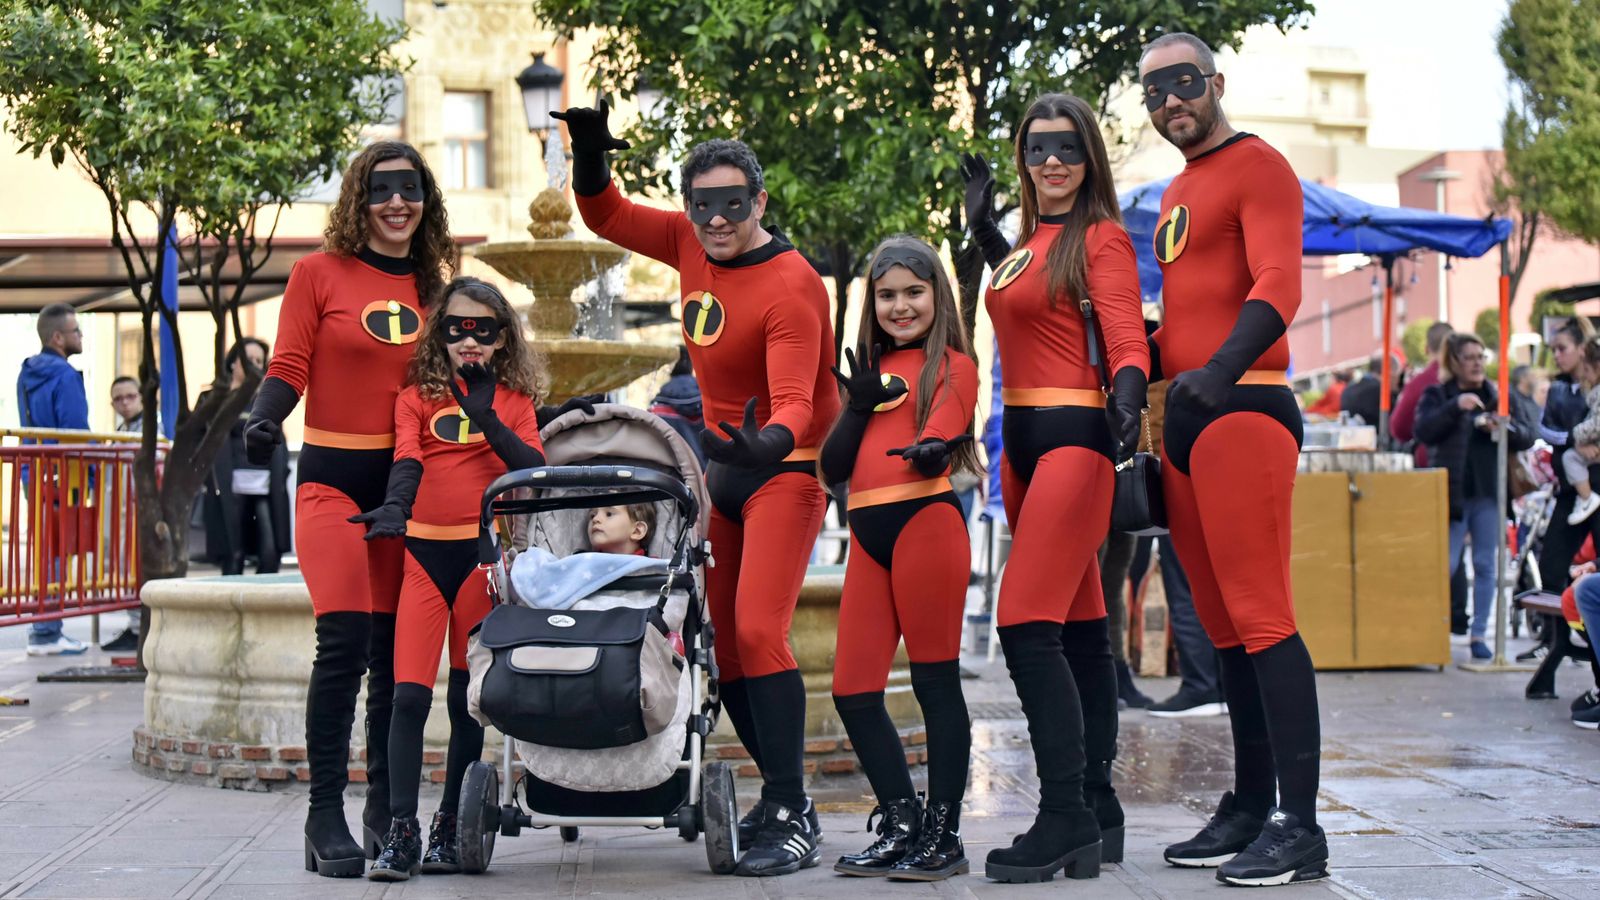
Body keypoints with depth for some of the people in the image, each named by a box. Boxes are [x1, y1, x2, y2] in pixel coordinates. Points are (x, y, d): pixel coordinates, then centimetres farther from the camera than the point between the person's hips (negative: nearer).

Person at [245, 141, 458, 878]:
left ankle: (384, 813, 16)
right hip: (335, 480, -4)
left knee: (395, 653, 6)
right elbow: (290, 366, -5)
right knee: (344, 641, -16)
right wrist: (263, 420, -23)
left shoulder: (433, 286, 12)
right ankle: (325, 818, -9)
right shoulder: (320, 273, 0)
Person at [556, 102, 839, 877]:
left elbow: (794, 400, -30)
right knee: (717, 639, 7)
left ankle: (791, 821, -16)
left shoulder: (789, 283, -21)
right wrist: (588, 150, -5)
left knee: (757, 630, -20)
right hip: (724, 466, 8)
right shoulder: (690, 244, 0)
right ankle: (783, 793, 18)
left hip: (783, 468, -8)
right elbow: (606, 216, 14)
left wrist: (769, 444, -52)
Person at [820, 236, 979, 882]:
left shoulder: (953, 364, 3)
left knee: (935, 681, -2)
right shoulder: (871, 369, 19)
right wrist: (859, 406, -2)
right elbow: (831, 469, 13)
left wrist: (930, 453, -34)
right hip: (868, 536, 6)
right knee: (852, 689, 4)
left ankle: (943, 837, 3)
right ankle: (901, 826, 15)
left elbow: (935, 448, -12)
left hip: (926, 524, -6)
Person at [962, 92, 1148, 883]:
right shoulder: (1031, 238, 16)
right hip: (1022, 442, 9)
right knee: (1078, 629, 11)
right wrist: (983, 222, 32)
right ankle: (1097, 811, 16)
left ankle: (1066, 819, -15)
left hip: (1073, 438, -9)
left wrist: (1127, 404, -34)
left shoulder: (1101, 237, -6)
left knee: (1026, 623, -17)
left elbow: (1127, 342, -16)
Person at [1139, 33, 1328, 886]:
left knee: (1261, 620, -13)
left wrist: (1221, 370, -33)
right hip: (1185, 422, 9)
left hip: (1242, 410, -9)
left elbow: (1278, 286, -18)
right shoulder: (1174, 193, 24)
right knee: (1224, 626, 10)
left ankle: (1299, 826, -13)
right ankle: (1250, 807, 16)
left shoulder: (1256, 167, -3)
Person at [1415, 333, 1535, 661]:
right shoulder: (1436, 396, 4)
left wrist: (1504, 429, -12)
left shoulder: (1496, 397, 12)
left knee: (1485, 565, 3)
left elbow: (1526, 439, 8)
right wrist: (1455, 407, -26)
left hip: (1488, 493, 3)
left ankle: (1479, 634, 9)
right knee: (1446, 564, -5)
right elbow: (1424, 431, -14)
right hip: (1452, 494, -3)